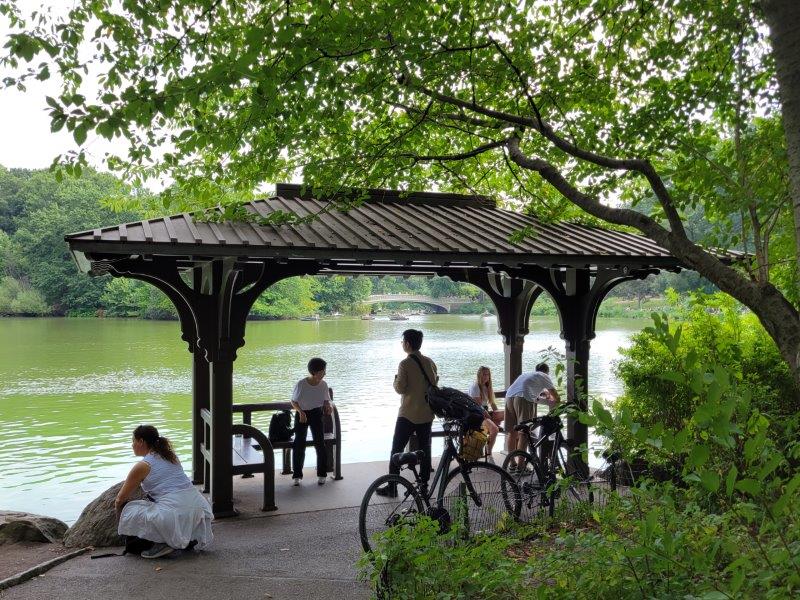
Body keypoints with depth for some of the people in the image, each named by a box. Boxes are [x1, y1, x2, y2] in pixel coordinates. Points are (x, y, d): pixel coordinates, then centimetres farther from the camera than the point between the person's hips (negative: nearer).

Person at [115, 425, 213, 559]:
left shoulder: (142, 466, 0)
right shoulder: (170, 456, 19)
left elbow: (120, 499, 12)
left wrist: (118, 513, 32)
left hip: (174, 512, -7)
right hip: (198, 507, 7)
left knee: (129, 512, 10)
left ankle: (163, 542, 0)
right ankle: (189, 539, 19)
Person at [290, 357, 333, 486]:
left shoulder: (323, 385, -8)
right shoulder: (301, 384, -17)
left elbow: (326, 401, 6)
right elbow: (294, 402, -6)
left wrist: (329, 407, -17)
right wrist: (301, 412, -23)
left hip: (316, 414, 2)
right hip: (301, 415, -2)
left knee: (320, 443, -8)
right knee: (299, 444, -9)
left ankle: (321, 474, 7)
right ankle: (297, 475, 5)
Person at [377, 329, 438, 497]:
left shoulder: (405, 364, -14)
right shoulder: (430, 363, 4)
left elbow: (400, 388, -16)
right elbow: (435, 384, 10)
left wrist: (396, 379, 3)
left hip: (408, 415, -5)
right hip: (427, 414, 5)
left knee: (396, 450, 4)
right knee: (425, 450, 11)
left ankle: (392, 488, 7)